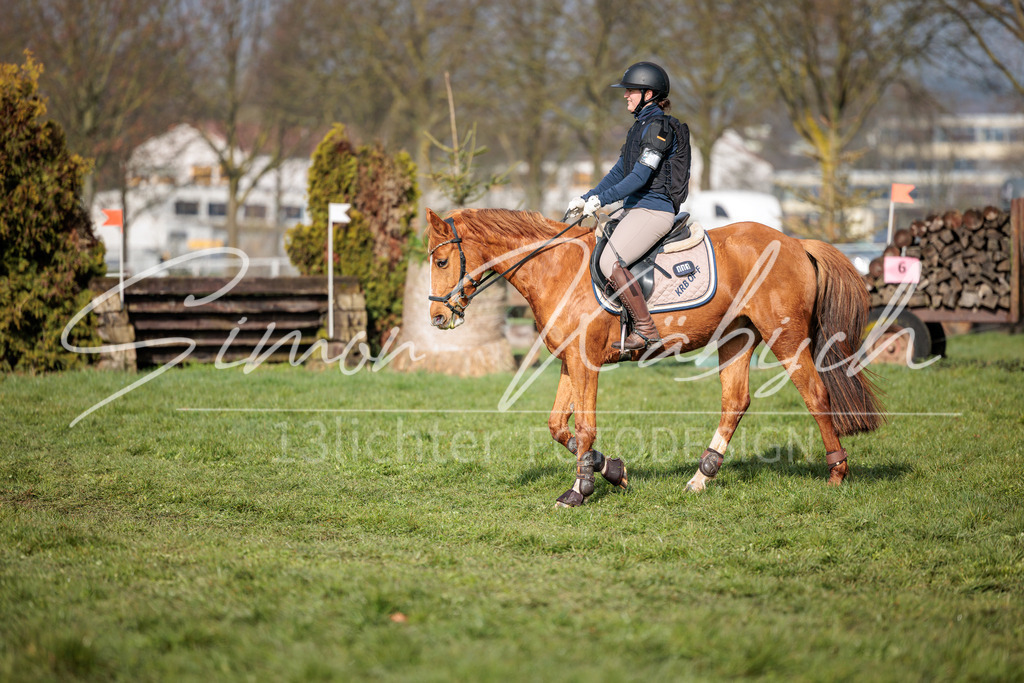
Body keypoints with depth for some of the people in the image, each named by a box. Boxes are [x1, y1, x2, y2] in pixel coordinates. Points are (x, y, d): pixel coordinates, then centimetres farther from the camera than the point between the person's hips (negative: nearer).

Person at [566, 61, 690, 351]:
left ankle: (646, 330, -20)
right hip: (637, 210, 11)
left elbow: (640, 176, -19)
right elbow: (619, 171, 20)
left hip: (653, 210, -11)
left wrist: (601, 199, -21)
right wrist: (586, 198, 11)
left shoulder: (658, 126, -13)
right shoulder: (640, 126, 18)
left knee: (610, 262, -24)